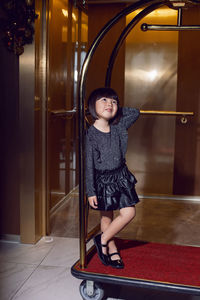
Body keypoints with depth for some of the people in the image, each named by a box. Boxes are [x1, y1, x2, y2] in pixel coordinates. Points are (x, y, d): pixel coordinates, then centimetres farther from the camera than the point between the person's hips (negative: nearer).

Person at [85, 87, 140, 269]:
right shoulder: (91, 135, -18)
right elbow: (89, 165, -15)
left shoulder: (119, 127, -5)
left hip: (120, 177, 5)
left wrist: (117, 110, 0)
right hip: (102, 180, -5)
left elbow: (135, 113, 10)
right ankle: (112, 249, 30)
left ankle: (103, 240, 22)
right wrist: (91, 192, -15)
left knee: (129, 213, 3)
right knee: (106, 217, 10)